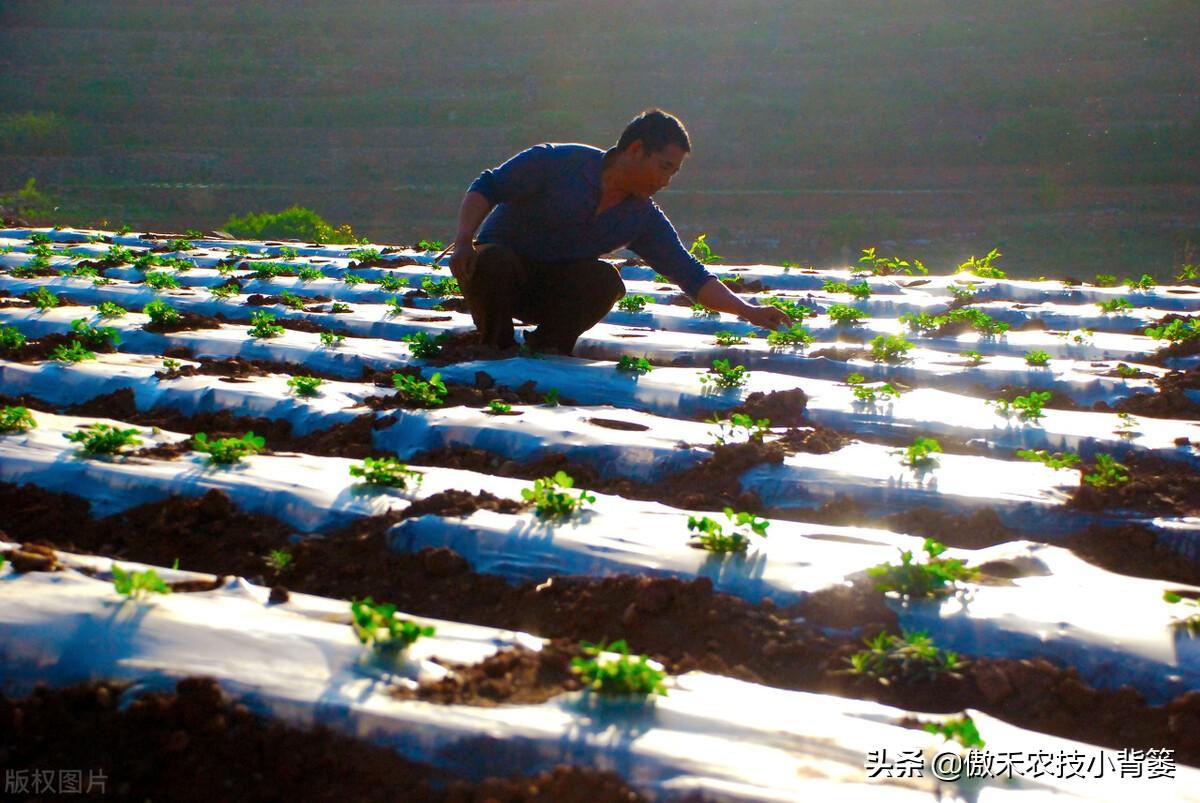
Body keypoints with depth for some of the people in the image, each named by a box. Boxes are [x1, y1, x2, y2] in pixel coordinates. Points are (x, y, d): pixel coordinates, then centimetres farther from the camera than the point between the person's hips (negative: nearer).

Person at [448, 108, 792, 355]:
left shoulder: (644, 218, -2)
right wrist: (464, 240, -29)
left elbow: (691, 275, -1)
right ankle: (495, 348, -14)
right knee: (492, 262, -38)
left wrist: (748, 311, -10)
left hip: (553, 291, 4)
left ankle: (545, 347, -7)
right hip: (499, 269, -4)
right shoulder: (558, 162, -16)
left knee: (606, 279, -26)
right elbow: (486, 188, -13)